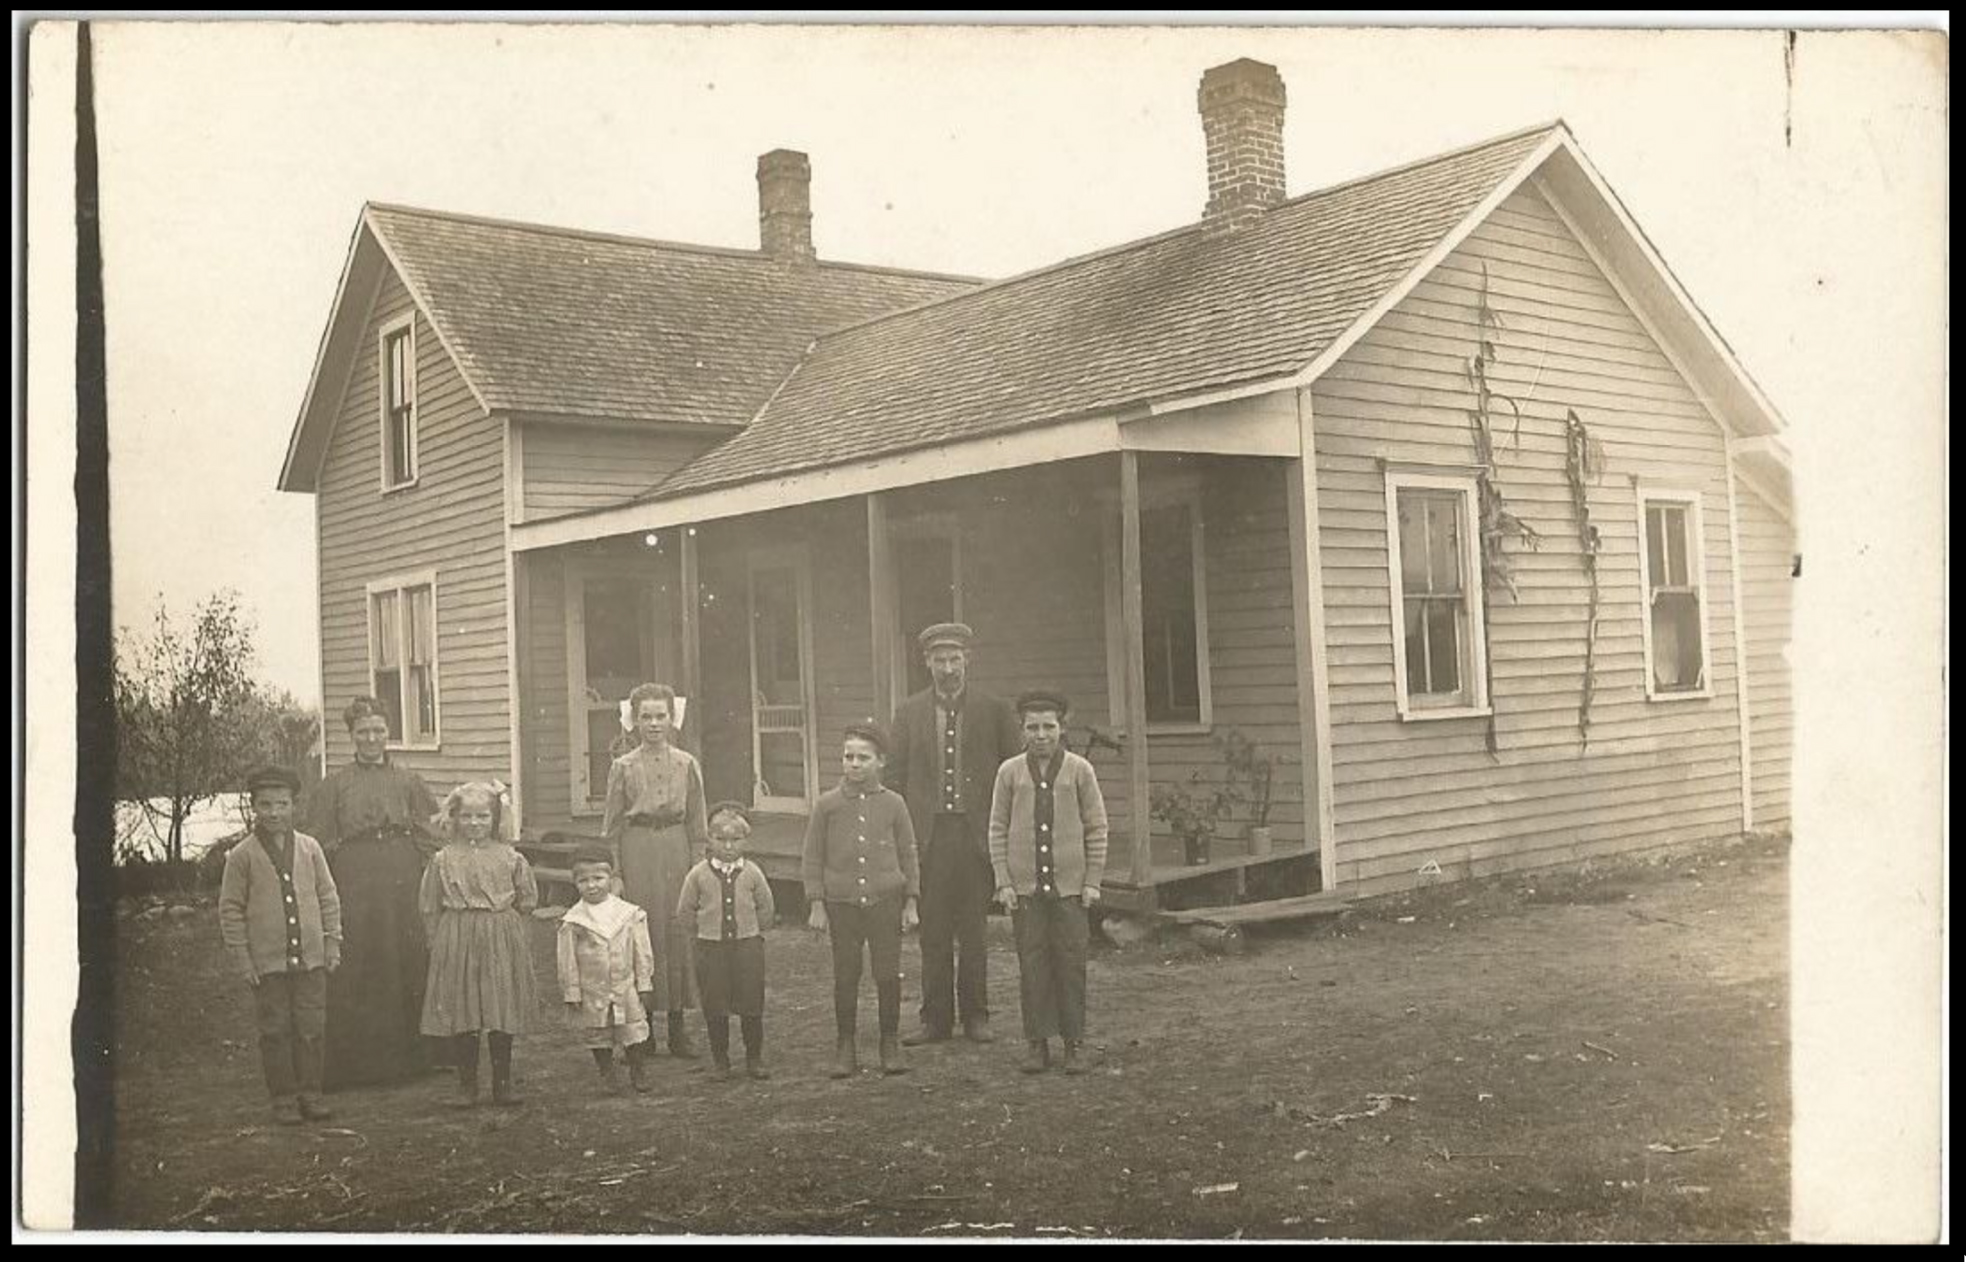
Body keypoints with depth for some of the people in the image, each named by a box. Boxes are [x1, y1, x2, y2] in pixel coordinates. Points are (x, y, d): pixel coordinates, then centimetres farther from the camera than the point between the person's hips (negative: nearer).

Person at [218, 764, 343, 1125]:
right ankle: (283, 1099, 13)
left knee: (311, 1029, 6)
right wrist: (241, 958, -4)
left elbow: (329, 899, 11)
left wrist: (332, 943, 6)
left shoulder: (309, 848, 6)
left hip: (311, 959, 2)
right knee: (275, 1033, 3)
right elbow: (230, 910, 1)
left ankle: (310, 1094, 16)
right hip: (267, 962, -2)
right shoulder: (242, 856, -1)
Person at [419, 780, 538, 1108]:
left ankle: (503, 1083, 16)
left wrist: (503, 924, 6)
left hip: (502, 945, 0)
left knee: (503, 1019, 4)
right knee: (460, 1017, 2)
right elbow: (429, 907, 6)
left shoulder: (510, 857, 1)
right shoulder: (443, 860, 1)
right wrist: (440, 938, 1)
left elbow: (527, 899, 9)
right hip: (456, 945, 0)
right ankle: (466, 1085, 13)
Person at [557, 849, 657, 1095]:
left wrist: (643, 982, 2)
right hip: (592, 991, 0)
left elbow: (642, 952, 3)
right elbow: (567, 961, -3)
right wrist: (572, 992, -3)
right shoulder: (572, 922, -7)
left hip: (626, 988, 1)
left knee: (634, 1032, 6)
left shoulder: (630, 914, -3)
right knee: (598, 1036, 9)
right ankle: (608, 1076, 25)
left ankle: (639, 1074, 23)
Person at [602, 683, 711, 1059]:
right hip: (638, 849, -1)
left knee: (679, 932, 1)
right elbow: (612, 825, 4)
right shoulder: (623, 767, 3)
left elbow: (697, 823, 8)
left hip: (676, 848, 1)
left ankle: (677, 1028, 11)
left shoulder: (686, 764, 6)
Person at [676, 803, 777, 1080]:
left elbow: (765, 909, 10)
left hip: (747, 943, 0)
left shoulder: (752, 873, -1)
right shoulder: (698, 874, -3)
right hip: (711, 946, 0)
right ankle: (720, 1060, 16)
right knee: (715, 1007, 4)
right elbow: (685, 911, 6)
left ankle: (754, 1058, 14)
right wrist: (705, 931, 3)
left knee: (751, 1004, 2)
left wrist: (754, 932, 6)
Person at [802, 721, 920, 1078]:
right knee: (845, 977, 5)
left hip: (886, 901, 0)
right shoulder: (827, 804, 2)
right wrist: (817, 905, -1)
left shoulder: (893, 803, 3)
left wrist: (910, 903, 4)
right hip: (841, 903, 0)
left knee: (889, 976, 3)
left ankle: (890, 1045, 17)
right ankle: (845, 1048, 17)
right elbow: (813, 858, 4)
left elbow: (908, 855, 8)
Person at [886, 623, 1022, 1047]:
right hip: (928, 834, 1)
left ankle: (975, 1015, 16)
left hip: (976, 833, -1)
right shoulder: (909, 712, 7)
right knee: (933, 932, 4)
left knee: (974, 932, 5)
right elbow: (894, 776, 8)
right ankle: (935, 1018, 12)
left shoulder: (994, 710, 3)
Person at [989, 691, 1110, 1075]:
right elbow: (998, 830, 6)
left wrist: (1093, 881, -1)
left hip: (1070, 885, -1)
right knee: (1031, 964, 3)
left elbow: (1097, 828, 4)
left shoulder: (1079, 770, 2)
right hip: (1025, 886, 1)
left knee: (1071, 964, 2)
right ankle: (1037, 1044, 11)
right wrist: (1003, 882, 0)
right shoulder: (1010, 772, 4)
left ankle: (1073, 1044, 11)